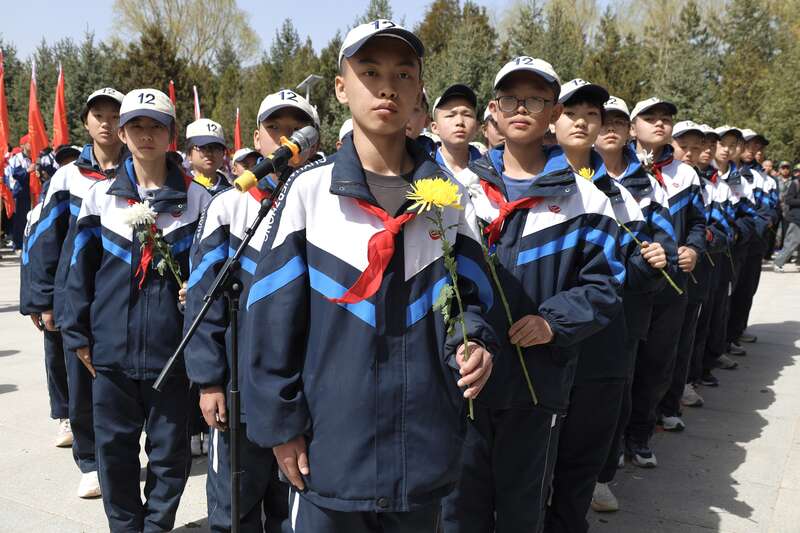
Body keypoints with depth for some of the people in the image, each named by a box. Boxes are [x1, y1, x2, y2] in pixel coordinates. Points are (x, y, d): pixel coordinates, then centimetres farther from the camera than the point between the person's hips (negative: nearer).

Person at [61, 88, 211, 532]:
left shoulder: (196, 198, 0)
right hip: (111, 348, 2)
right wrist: (78, 334, 3)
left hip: (172, 349, -1)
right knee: (114, 446, 13)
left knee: (169, 449, 10)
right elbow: (80, 269, 7)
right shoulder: (100, 195, 4)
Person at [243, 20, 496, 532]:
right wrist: (281, 422, -5)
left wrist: (474, 345, -17)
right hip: (330, 445, -2)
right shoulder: (309, 188, -6)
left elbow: (468, 297, 5)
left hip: (424, 446, 3)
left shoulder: (449, 196, 1)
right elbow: (274, 316, -5)